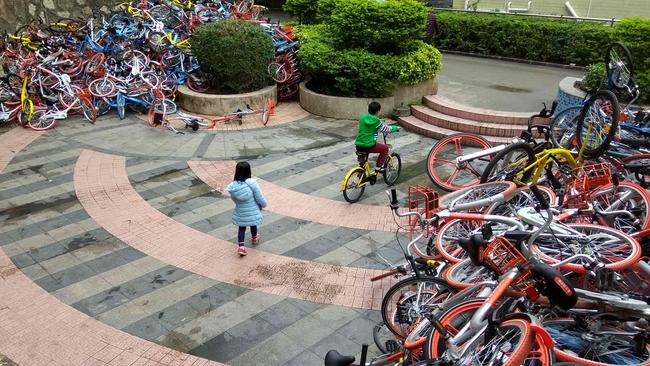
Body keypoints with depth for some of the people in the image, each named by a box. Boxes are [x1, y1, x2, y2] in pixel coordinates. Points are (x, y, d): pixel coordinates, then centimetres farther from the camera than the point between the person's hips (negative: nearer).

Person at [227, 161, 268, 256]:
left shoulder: (232, 187, -15)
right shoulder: (252, 183, -25)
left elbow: (234, 199, 2)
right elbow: (260, 198, -18)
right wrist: (264, 205, 3)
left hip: (240, 213, 1)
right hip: (253, 212, -1)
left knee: (241, 228, 21)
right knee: (253, 225, 26)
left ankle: (241, 246, 13)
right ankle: (254, 239, 50)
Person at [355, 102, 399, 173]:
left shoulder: (362, 118, 9)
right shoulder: (377, 121, -7)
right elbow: (386, 129, 6)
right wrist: (396, 127, 25)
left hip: (358, 146, 6)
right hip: (368, 146, -6)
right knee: (385, 147, 14)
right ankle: (378, 167, 13)